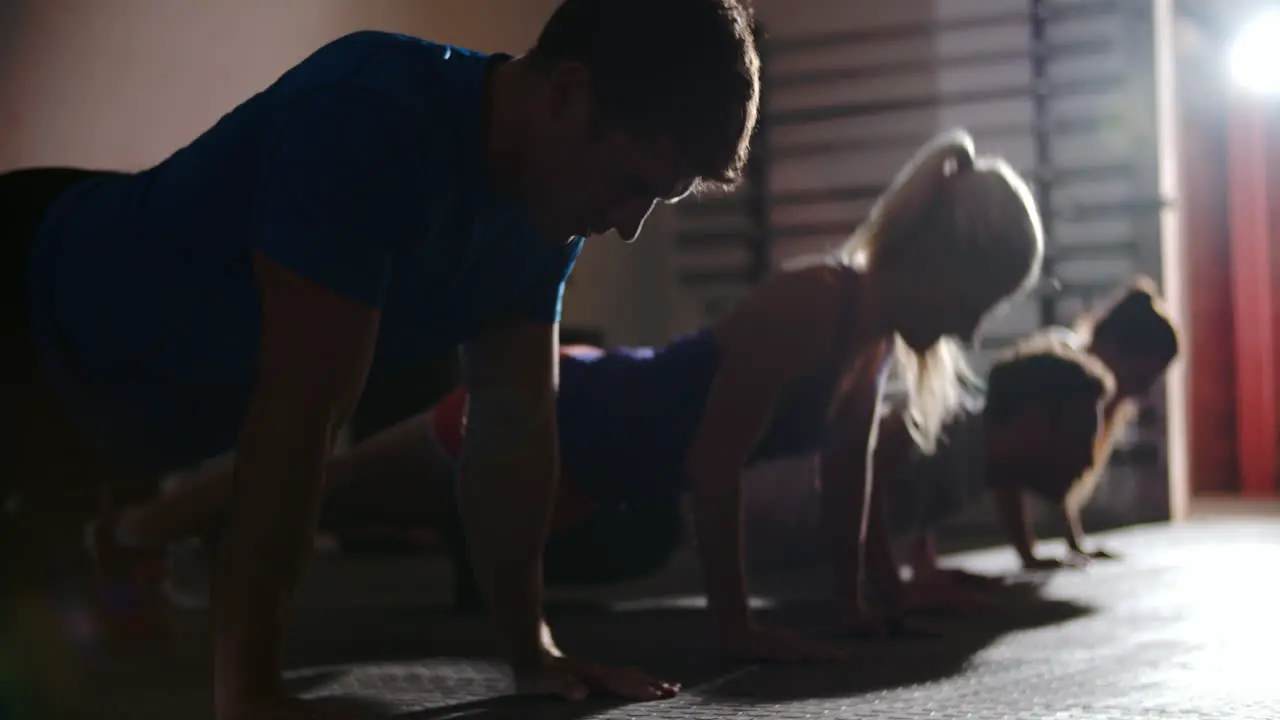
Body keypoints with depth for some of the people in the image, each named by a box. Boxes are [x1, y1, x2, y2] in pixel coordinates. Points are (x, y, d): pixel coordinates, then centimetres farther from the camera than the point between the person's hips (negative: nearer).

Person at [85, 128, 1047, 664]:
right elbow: (714, 460, -35)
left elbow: (845, 466, 7)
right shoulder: (806, 304, -34)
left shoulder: (880, 334, -7)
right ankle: (143, 524, 30)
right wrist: (734, 626, -31)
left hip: (597, 459, 9)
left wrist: (851, 599, 10)